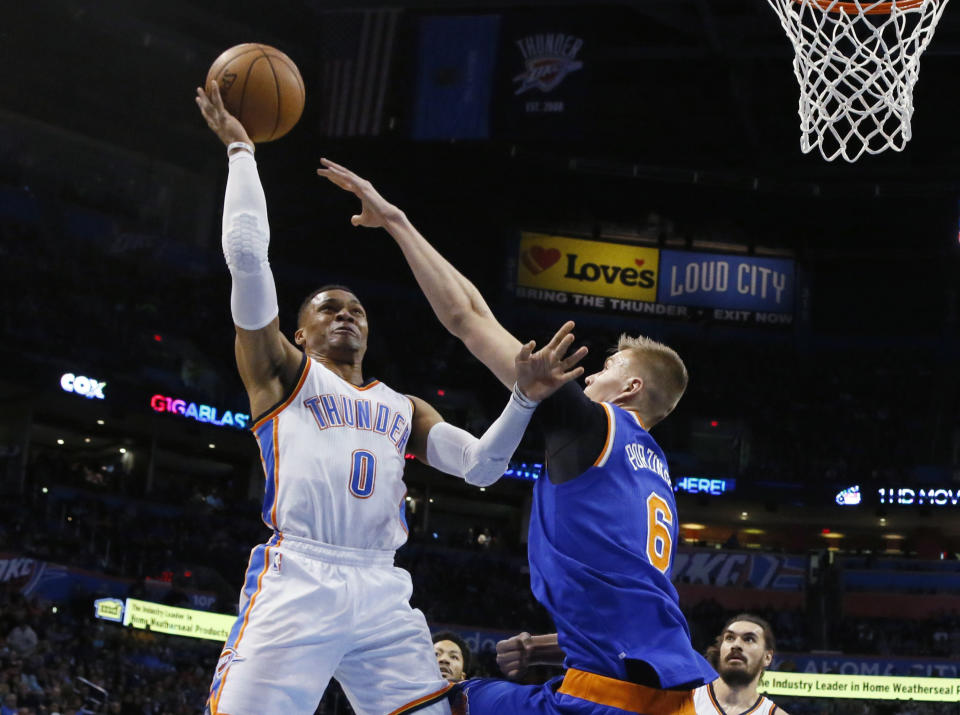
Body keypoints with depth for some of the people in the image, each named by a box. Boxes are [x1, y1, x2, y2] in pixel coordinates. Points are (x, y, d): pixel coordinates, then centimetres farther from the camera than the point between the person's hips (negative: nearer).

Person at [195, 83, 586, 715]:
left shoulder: (403, 409, 29)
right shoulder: (282, 371, 16)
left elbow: (479, 465, 15)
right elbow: (247, 254, 5)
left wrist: (526, 397, 0)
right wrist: (241, 151, 9)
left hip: (382, 592, 5)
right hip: (297, 583, -4)